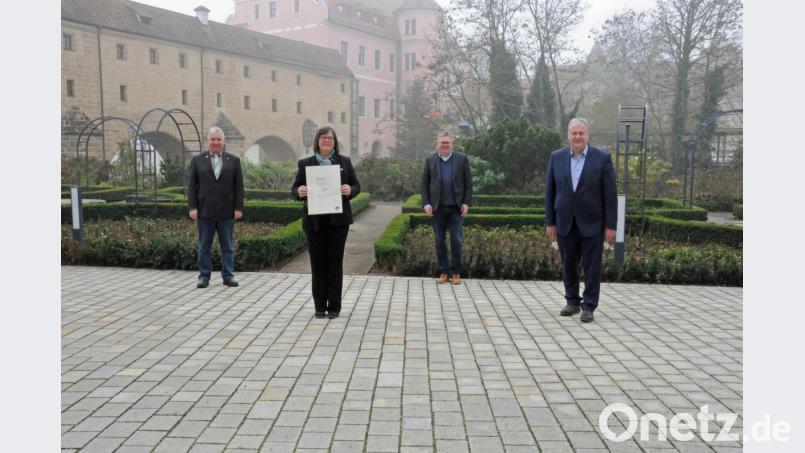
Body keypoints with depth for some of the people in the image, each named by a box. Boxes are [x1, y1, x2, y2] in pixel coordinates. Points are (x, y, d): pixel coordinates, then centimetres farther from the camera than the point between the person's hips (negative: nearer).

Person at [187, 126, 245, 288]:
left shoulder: (234, 160, 8)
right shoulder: (197, 160, 8)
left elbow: (239, 186, 4)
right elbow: (191, 186, 4)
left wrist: (238, 207, -4)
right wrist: (192, 207, -5)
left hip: (226, 212, 0)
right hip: (205, 211, 0)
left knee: (227, 246, 6)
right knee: (204, 246, 6)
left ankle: (228, 275, 13)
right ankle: (204, 276, 13)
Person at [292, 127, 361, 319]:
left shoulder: (345, 161, 7)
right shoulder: (305, 163, 7)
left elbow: (356, 186, 8)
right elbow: (295, 188, 7)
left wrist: (349, 190, -15)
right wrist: (299, 192, -16)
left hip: (338, 219, 0)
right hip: (314, 220, 1)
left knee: (335, 261, 3)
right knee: (317, 262, 4)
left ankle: (334, 306, 10)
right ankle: (319, 306, 13)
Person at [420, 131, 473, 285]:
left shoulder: (462, 159, 4)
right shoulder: (430, 160, 6)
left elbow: (468, 182, 3)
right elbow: (424, 183, 5)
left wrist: (467, 203, -6)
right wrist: (426, 203, -4)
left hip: (456, 208, -1)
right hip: (438, 208, 1)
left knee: (457, 241, 0)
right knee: (440, 241, 6)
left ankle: (456, 273, 10)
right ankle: (443, 272, 15)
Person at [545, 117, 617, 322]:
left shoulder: (602, 158, -4)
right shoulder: (556, 157, 3)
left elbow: (610, 194, -4)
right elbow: (550, 192, 5)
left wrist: (610, 225, -7)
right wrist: (550, 222, 2)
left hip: (592, 223, -2)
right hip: (565, 223, 3)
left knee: (591, 266, 2)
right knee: (568, 265, 11)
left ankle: (588, 306, 12)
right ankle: (572, 302, 25)